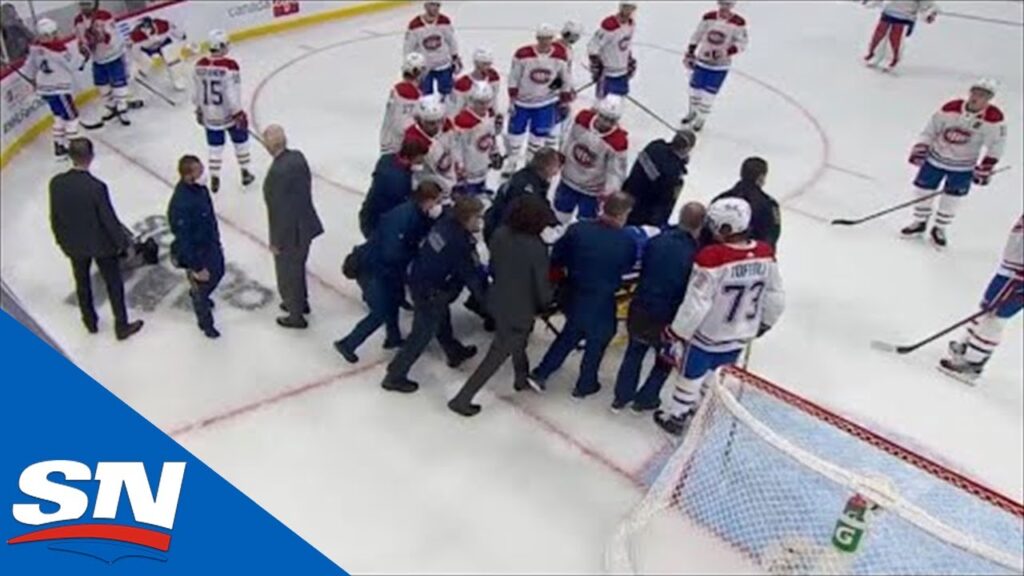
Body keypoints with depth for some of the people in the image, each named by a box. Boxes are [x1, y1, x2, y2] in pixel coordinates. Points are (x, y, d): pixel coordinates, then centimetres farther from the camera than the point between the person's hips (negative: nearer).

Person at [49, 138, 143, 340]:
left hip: (73, 244, 4)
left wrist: (61, 238, 15)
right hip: (101, 244, -4)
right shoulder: (96, 187, -29)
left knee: (82, 282, 24)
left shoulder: (56, 183, -15)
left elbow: (55, 215, -2)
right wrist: (122, 242, -4)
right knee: (114, 284, 14)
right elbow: (109, 219, -20)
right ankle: (122, 326, 25)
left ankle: (90, 322, 42)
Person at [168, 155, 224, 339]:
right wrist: (197, 267, -22)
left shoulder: (200, 187, -11)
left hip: (211, 243, 8)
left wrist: (217, 240, 18)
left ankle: (198, 294, 61)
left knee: (218, 273, 29)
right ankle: (205, 322, 40)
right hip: (195, 252, -8)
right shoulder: (180, 204, -36)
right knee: (201, 286, 14)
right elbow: (183, 240, -29)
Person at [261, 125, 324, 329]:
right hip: (306, 224, 8)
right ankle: (301, 302, 49)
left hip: (289, 231, -8)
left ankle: (296, 316, 29)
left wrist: (276, 242, -13)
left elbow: (278, 210, -23)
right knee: (298, 266, 29)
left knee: (287, 274, 13)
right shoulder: (298, 156, -5)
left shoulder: (277, 171, -29)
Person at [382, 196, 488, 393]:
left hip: (419, 278, 9)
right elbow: (471, 276, -19)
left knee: (442, 320, 29)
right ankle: (395, 376, 17)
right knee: (423, 334, 6)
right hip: (430, 292, -9)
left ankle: (455, 352, 54)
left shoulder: (447, 221, -7)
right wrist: (486, 298, -7)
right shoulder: (460, 244, -29)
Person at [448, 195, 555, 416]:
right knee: (497, 356, 8)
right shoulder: (536, 248, -29)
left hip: (498, 301, 7)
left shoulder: (500, 234, -12)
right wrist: (546, 303, 3)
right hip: (519, 310, -7)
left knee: (517, 341, 32)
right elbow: (542, 284, -18)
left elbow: (493, 266, 4)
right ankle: (462, 398, 14)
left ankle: (522, 378, 56)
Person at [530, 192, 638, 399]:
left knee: (570, 334, 28)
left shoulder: (578, 228, -13)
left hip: (574, 296, 4)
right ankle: (584, 386, 38)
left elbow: (556, 258, -4)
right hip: (602, 303, -3)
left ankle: (540, 374, 31)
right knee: (597, 343, 21)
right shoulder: (627, 241, -18)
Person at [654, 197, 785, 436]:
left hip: (707, 335, -5)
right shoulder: (765, 254, -12)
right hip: (740, 336, 5)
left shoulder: (711, 257, -31)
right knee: (713, 373, 28)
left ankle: (675, 417, 38)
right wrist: (762, 324, 17)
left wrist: (678, 332, -12)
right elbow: (775, 298, -1)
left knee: (691, 376, 18)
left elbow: (696, 304, -27)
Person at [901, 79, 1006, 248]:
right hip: (936, 158, 1)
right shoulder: (951, 108, -16)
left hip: (963, 167, -1)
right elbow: (931, 128, -5)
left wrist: (985, 168, -12)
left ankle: (939, 229, 24)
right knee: (924, 190, 6)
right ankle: (919, 223, 28)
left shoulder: (994, 119, -17)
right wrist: (920, 148, -12)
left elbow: (996, 145, -9)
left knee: (952, 200, 4)